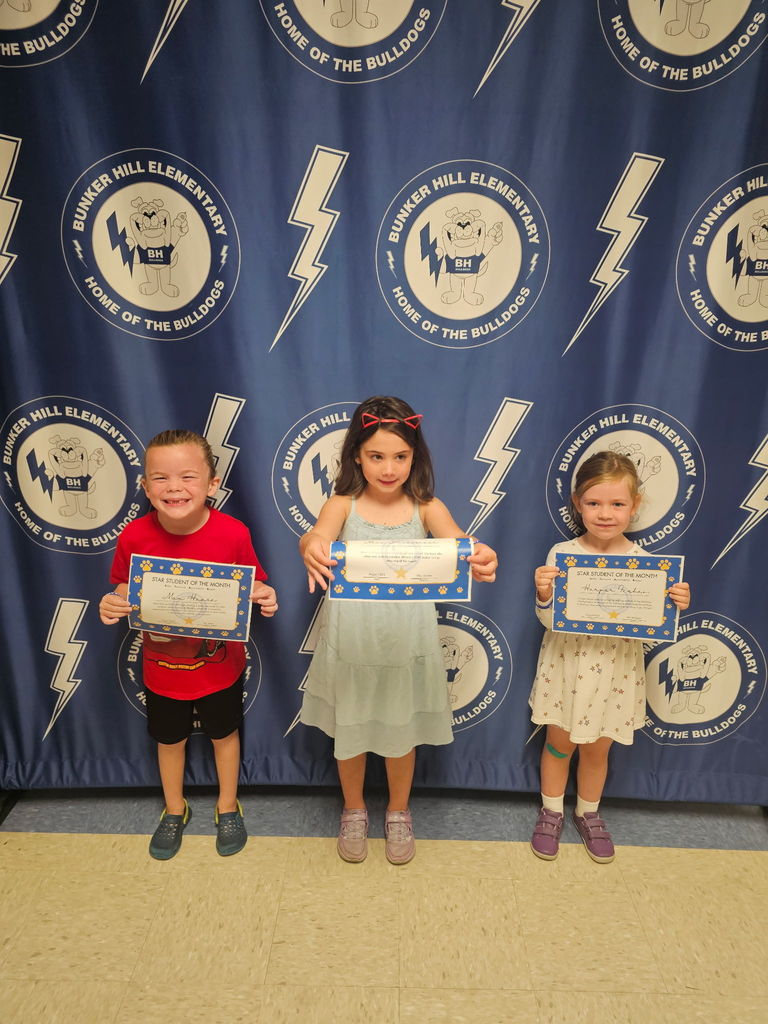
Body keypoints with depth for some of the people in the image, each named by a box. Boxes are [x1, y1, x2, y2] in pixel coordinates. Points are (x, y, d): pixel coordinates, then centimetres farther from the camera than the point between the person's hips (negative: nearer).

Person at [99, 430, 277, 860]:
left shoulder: (233, 533, -22)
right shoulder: (135, 537, -18)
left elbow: (253, 586, -9)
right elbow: (124, 594, -3)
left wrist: (265, 598, -30)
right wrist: (110, 607, -24)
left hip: (221, 664, -1)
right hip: (163, 666, 1)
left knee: (224, 733, 22)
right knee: (169, 739, 23)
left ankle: (228, 805, 49)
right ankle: (175, 808, 52)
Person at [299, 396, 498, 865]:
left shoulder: (426, 508, -6)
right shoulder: (343, 505, -7)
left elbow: (457, 540, -23)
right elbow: (318, 534, -27)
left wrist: (480, 558, -47)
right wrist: (311, 548, -52)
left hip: (407, 643, 0)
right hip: (350, 642, 0)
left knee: (401, 732, 19)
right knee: (349, 732, 19)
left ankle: (399, 812, 47)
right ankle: (354, 811, 47)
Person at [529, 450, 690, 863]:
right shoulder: (561, 554, -14)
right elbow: (549, 621, -12)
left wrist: (674, 606, -23)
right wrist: (543, 596, -31)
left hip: (615, 669, 1)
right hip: (567, 664, -1)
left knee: (597, 748, 19)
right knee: (559, 742, 17)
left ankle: (588, 813, 46)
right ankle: (551, 812, 42)